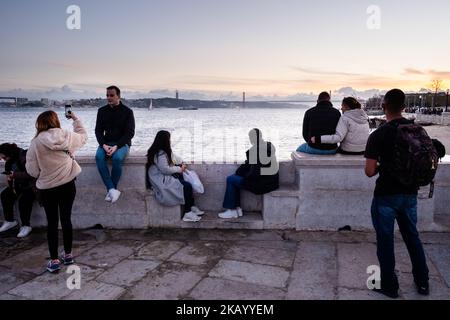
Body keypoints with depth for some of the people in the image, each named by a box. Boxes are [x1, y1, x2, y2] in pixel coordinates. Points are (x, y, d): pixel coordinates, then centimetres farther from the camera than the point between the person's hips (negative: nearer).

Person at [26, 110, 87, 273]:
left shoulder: (36, 142, -11)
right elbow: (83, 136, 17)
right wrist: (75, 119, 25)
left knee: (52, 222, 8)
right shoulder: (68, 136, -6)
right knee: (66, 219, 14)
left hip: (47, 188, -2)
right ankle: (68, 254, 26)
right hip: (68, 185, 2)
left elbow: (32, 170, -7)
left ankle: (54, 261, 14)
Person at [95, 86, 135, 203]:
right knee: (99, 157, -29)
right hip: (106, 143, 3)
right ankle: (112, 190, -28)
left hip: (122, 143, -3)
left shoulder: (127, 111, -3)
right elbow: (98, 130, 6)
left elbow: (130, 133, -8)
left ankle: (111, 190, -18)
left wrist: (116, 146, -21)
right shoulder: (102, 111, 7)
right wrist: (103, 145, -14)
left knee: (117, 158, -34)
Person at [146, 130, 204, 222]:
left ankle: (192, 207, 3)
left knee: (188, 180, 0)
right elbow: (165, 170, -24)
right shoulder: (160, 154, -22)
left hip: (166, 176, 10)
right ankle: (187, 213, -10)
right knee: (187, 186, -17)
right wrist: (179, 169, -11)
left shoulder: (165, 151, 9)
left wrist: (181, 163, 6)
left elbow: (173, 157, 23)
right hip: (161, 181, -10)